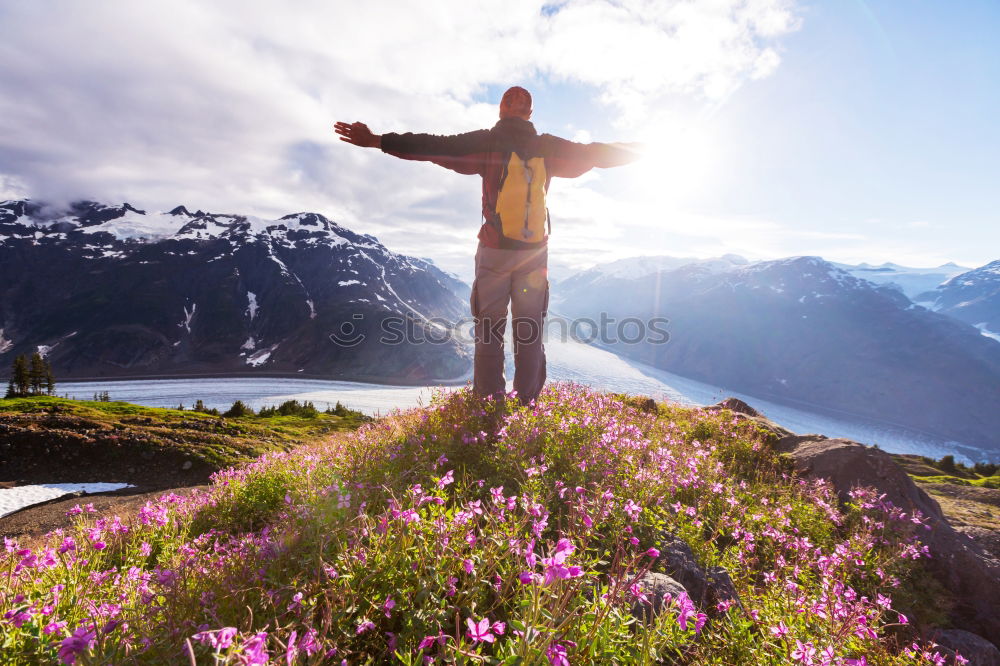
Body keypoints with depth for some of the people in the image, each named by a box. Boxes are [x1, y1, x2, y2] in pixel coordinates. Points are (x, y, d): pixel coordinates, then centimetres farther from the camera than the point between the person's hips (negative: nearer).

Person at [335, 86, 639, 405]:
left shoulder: (486, 142, -3)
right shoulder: (547, 147, 5)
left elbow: (434, 146, -8)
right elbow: (596, 153, 17)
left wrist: (376, 140, -4)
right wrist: (638, 150, 34)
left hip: (494, 251, -2)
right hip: (535, 252, 2)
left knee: (489, 332, 5)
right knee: (530, 334, 9)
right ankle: (527, 405, 13)